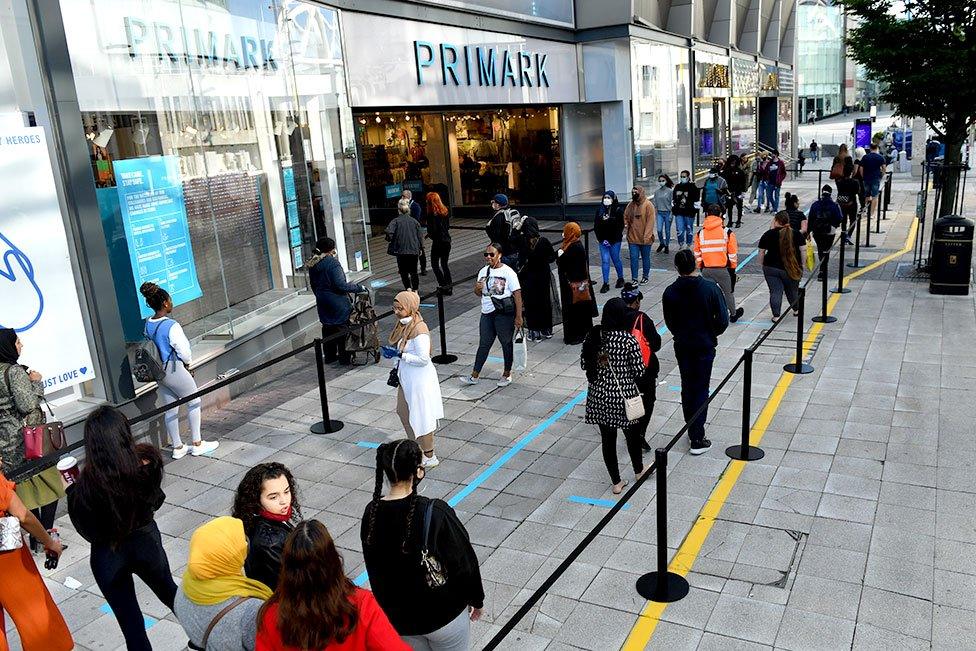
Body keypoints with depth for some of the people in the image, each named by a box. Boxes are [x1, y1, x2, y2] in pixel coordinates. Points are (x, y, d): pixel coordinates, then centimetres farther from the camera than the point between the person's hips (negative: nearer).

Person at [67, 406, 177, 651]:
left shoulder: (87, 484, -28)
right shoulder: (147, 462, -21)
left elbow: (88, 531, -13)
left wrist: (71, 490, -6)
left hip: (109, 556, -3)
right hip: (147, 541, 3)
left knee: (130, 621, 16)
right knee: (169, 593, 30)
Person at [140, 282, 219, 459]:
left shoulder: (148, 325, 1)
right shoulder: (171, 326, -23)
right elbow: (184, 352, -19)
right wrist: (187, 363, 4)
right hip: (174, 369, -7)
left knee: (171, 408, 15)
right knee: (193, 402, 10)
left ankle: (177, 447, 24)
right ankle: (197, 444, 15)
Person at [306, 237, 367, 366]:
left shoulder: (312, 264, 4)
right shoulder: (332, 262, -20)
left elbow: (313, 284, 14)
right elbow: (341, 285, -24)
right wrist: (359, 288, -17)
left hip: (322, 301, 8)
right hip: (337, 301, -8)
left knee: (327, 328, 17)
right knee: (342, 327, 3)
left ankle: (329, 356, 26)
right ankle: (344, 358, 9)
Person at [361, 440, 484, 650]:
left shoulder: (371, 513, -12)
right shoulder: (436, 513, -28)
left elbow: (373, 567, 3)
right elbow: (464, 562, -17)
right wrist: (476, 600, 2)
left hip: (398, 619, 4)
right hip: (445, 615, -4)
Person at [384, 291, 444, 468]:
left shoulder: (419, 329, -26)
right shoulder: (403, 324, 2)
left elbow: (423, 359, -26)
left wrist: (399, 355, -25)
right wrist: (397, 369, 16)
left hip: (419, 380, -10)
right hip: (406, 378, 10)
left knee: (421, 417, 5)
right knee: (403, 412, 24)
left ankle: (429, 458, 22)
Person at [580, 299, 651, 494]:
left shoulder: (593, 335, -7)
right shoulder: (629, 340, -18)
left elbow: (584, 363, 1)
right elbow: (639, 371, -13)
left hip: (598, 396, 3)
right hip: (624, 396, -3)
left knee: (607, 438, 14)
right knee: (632, 434, 22)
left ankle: (616, 483, 25)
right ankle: (639, 470, 45)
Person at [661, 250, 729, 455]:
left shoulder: (670, 292, -10)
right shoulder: (710, 288, -14)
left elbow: (669, 322, -1)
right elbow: (723, 319, -11)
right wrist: (712, 334, 7)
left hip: (682, 346, 2)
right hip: (704, 346, -2)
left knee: (687, 388, 16)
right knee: (701, 390, 5)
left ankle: (692, 432, 26)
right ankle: (698, 440, 2)